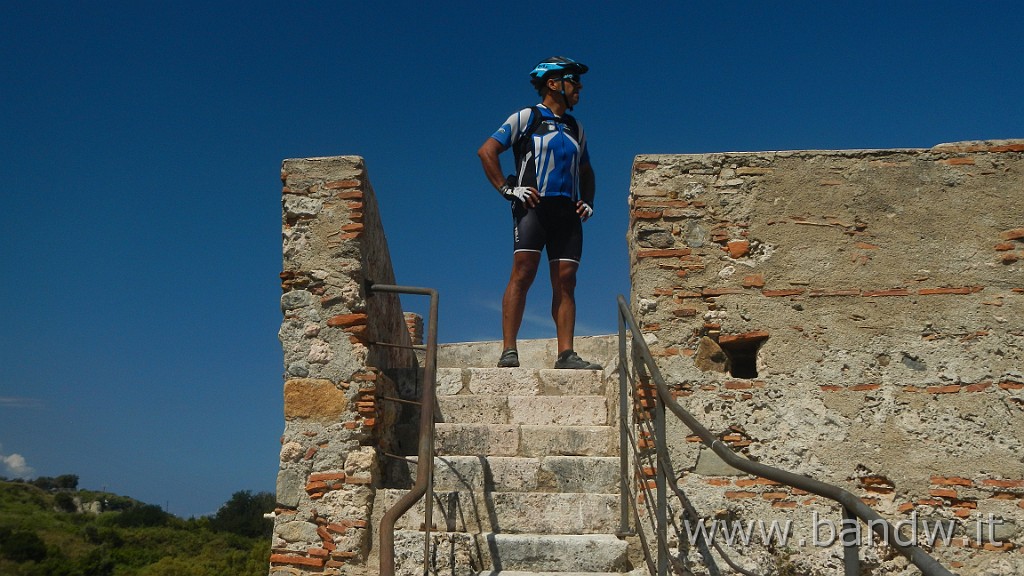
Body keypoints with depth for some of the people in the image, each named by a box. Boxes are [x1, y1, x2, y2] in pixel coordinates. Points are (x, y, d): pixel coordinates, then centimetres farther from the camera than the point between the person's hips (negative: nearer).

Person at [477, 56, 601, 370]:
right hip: (533, 206, -5)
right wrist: (507, 188, -8)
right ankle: (508, 351, -16)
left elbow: (586, 171, 35)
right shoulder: (526, 117, 7)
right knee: (523, 273, -15)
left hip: (567, 211, 5)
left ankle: (566, 354, -4)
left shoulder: (576, 128, 24)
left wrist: (588, 202, 18)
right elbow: (486, 151, 1)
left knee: (565, 281, -2)